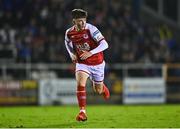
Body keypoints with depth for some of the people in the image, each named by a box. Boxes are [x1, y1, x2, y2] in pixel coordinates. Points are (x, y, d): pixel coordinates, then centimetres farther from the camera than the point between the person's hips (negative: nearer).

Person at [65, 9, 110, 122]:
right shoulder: (69, 33, -10)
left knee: (98, 90, 15)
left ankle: (103, 88, 54)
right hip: (82, 64, 2)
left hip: (97, 63, -2)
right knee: (80, 84, -25)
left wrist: (90, 53, -39)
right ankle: (82, 112, -22)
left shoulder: (91, 29, -24)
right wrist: (72, 54, 1)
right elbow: (67, 42, 16)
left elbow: (104, 44, -29)